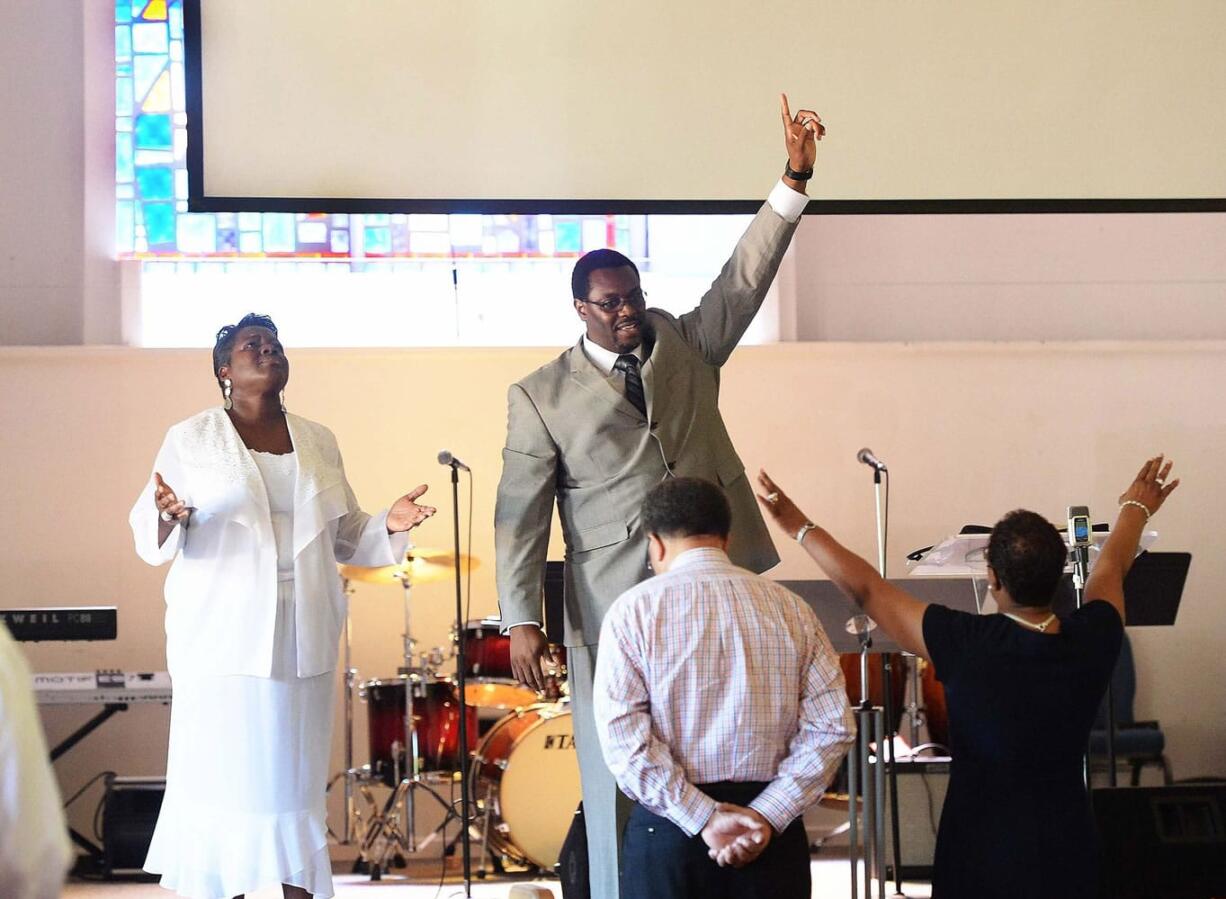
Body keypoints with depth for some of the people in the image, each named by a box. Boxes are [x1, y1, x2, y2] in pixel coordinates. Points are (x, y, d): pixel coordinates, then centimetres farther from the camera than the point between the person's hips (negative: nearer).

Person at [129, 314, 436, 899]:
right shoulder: (191, 439, 1)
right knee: (223, 779, -4)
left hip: (302, 640, 4)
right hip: (224, 640, -3)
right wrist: (169, 517, -24)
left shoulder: (318, 442, 13)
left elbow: (345, 536, 18)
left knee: (297, 779, 3)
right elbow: (149, 537, -2)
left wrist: (389, 526, -1)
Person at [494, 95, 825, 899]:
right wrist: (522, 621, -9)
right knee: (618, 775, 2)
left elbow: (745, 279, 3)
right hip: (615, 607, -3)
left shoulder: (685, 346, 13)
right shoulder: (541, 397, 3)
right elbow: (520, 516, -1)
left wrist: (796, 178, -7)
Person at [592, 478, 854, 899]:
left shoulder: (634, 610, -1)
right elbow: (831, 727, -2)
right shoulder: (790, 608, 7)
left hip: (668, 831, -2)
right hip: (773, 835, 2)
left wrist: (704, 818, -11)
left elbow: (623, 736, -11)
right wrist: (766, 815, -8)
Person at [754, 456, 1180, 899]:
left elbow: (866, 589, -8)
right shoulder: (1090, 642, -9)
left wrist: (800, 527, 5)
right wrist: (1135, 509, 34)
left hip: (982, 857, -3)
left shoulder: (965, 645, -19)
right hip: (1066, 855, 3)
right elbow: (1111, 567, 13)